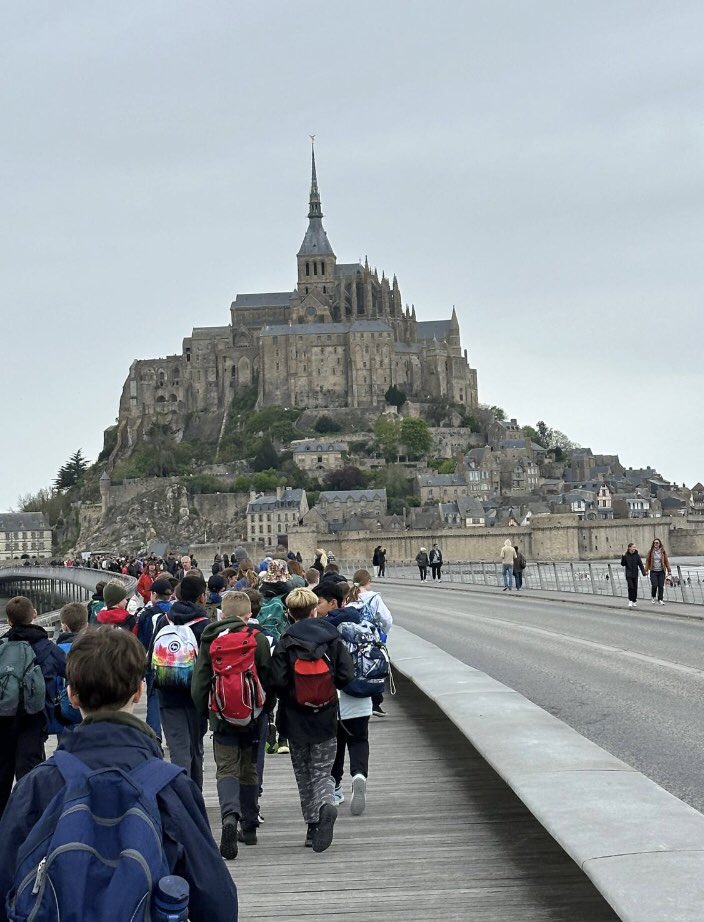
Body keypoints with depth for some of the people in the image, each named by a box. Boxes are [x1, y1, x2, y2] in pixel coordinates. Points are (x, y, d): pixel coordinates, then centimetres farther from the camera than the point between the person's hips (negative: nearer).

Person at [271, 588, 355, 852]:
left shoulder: (285, 644, -7)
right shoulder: (333, 639, -2)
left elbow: (278, 682, -14)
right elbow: (346, 675, -7)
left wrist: (289, 697, 7)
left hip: (297, 721, -1)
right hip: (326, 719, 1)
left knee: (303, 773, 14)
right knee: (322, 771, 6)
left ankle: (312, 825, 14)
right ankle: (327, 804, -24)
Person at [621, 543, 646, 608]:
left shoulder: (637, 555, 0)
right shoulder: (626, 555, -3)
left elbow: (640, 564, -1)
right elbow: (623, 564, -4)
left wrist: (643, 572, -11)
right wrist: (623, 556, -15)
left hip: (635, 574, 2)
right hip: (628, 574, -2)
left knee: (635, 588, 6)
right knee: (631, 587, -14)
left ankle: (634, 601, 19)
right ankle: (630, 601, -7)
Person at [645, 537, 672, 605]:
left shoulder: (663, 551, 4)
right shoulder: (650, 551, 3)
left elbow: (666, 561, 6)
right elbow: (647, 561, 4)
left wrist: (669, 570, 3)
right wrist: (646, 570, -2)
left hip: (661, 571, 1)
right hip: (653, 571, -1)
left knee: (661, 586, -1)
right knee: (654, 585, -10)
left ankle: (660, 599, 9)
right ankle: (653, 597, 15)